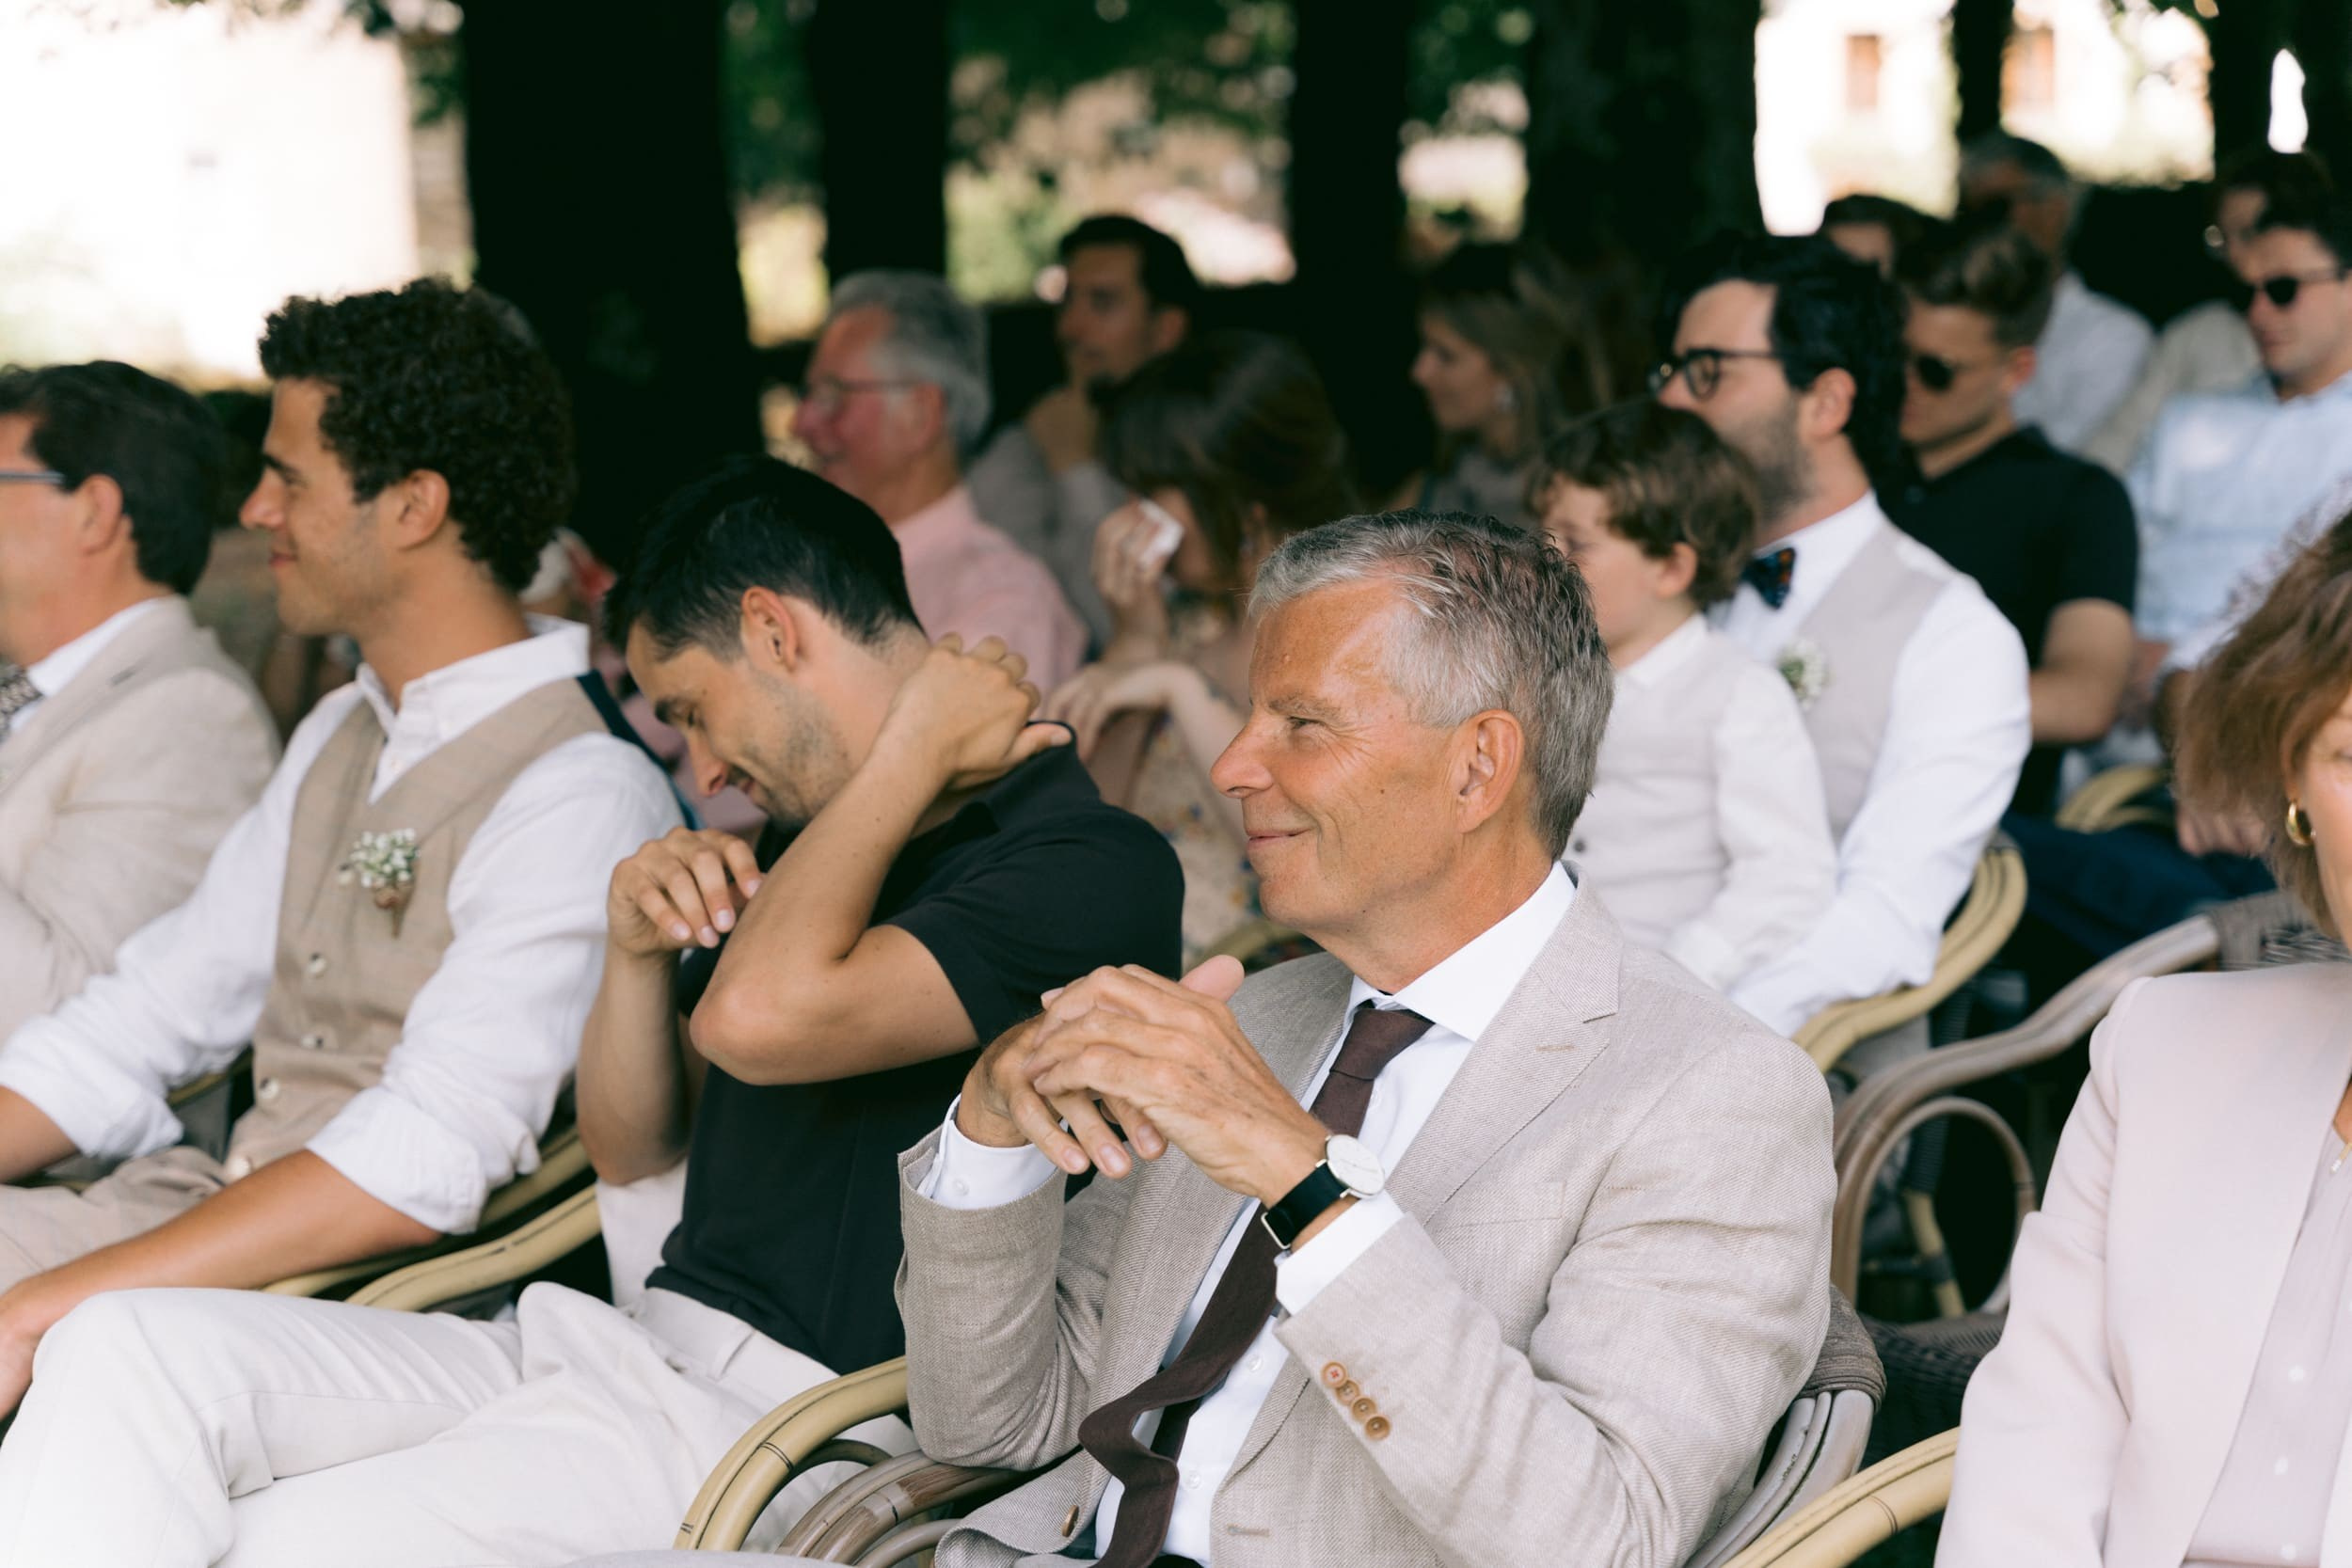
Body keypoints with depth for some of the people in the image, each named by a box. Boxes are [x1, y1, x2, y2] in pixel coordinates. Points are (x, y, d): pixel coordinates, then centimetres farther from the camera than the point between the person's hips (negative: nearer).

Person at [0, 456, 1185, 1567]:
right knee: (124, 1351, -11)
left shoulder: (1091, 866, -9)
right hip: (622, 1338, 9)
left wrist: (912, 749, -9)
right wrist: (638, 948, 6)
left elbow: (763, 1016, -24)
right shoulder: (818, 846, 21)